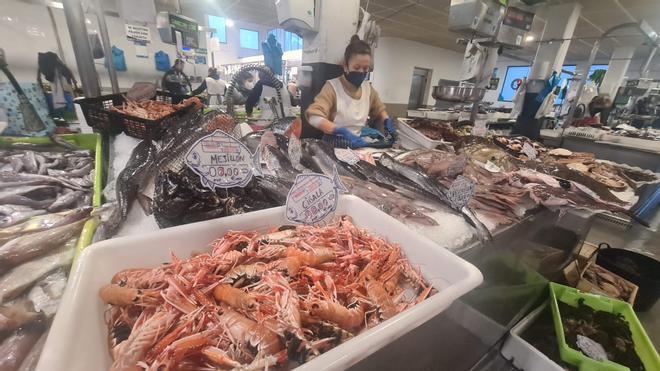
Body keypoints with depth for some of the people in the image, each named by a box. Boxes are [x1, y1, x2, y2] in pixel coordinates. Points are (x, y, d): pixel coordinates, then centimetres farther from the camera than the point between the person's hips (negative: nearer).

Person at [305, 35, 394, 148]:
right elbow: (314, 117, -22)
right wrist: (343, 132, -33)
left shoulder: (368, 88, 7)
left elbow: (379, 109, 24)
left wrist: (387, 121, 2)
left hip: (359, 144, 4)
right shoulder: (332, 86, -10)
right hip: (335, 145, -4)